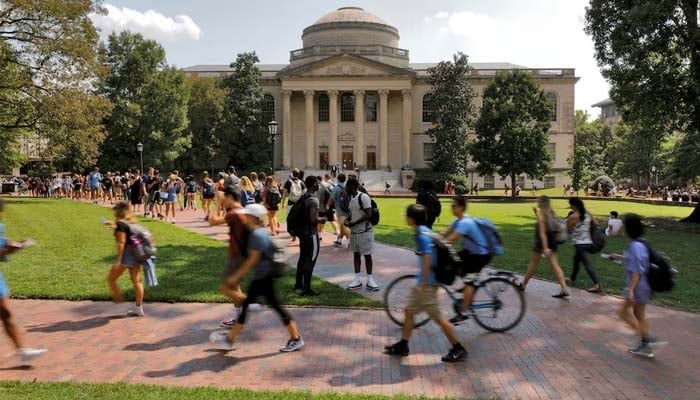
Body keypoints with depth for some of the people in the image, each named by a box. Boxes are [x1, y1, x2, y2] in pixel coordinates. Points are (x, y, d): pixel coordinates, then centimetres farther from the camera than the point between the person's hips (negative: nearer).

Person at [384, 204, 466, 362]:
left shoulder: (422, 235, -20)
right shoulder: (424, 231, 9)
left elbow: (427, 261, -25)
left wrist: (423, 285, -22)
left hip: (427, 284, -10)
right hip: (423, 282, 10)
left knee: (438, 318, 0)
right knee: (408, 312, 15)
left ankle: (458, 349, 12)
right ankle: (402, 346, 24)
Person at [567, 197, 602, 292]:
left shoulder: (573, 216, -13)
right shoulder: (588, 214, 5)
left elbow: (568, 229, -3)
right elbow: (596, 224, 5)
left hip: (580, 244, -7)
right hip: (588, 242, 7)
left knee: (588, 264, -7)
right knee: (576, 260, 25)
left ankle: (597, 284, -11)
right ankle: (572, 279, 38)